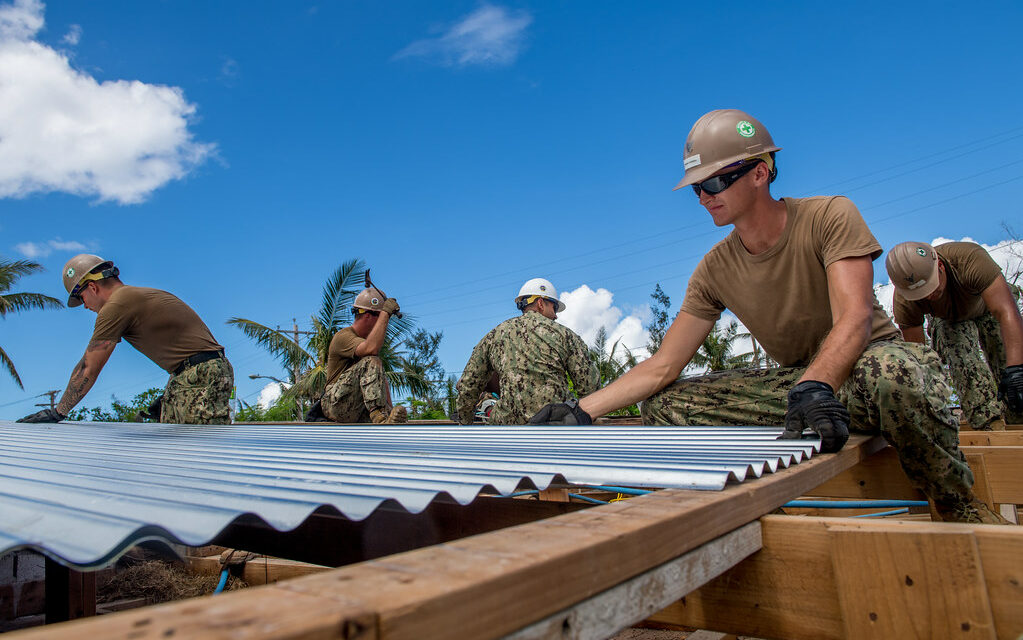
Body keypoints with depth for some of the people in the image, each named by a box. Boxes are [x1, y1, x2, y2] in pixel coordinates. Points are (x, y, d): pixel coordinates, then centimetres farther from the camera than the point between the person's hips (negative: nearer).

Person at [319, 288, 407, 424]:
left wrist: (389, 408, 1)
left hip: (358, 411, 7)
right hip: (336, 404, -7)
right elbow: (371, 349, -32)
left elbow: (381, 378, 15)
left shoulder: (368, 340, 20)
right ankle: (380, 417, -41)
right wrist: (385, 313, -25)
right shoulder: (343, 336, -8)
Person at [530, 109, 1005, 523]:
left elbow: (856, 319, -26)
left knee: (889, 372, -42)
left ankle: (962, 510, -16)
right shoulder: (716, 270, -3)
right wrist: (582, 410, -18)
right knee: (665, 406, -11)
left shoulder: (830, 216, -12)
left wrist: (814, 386, -47)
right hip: (800, 383, 4)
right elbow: (662, 368, -6)